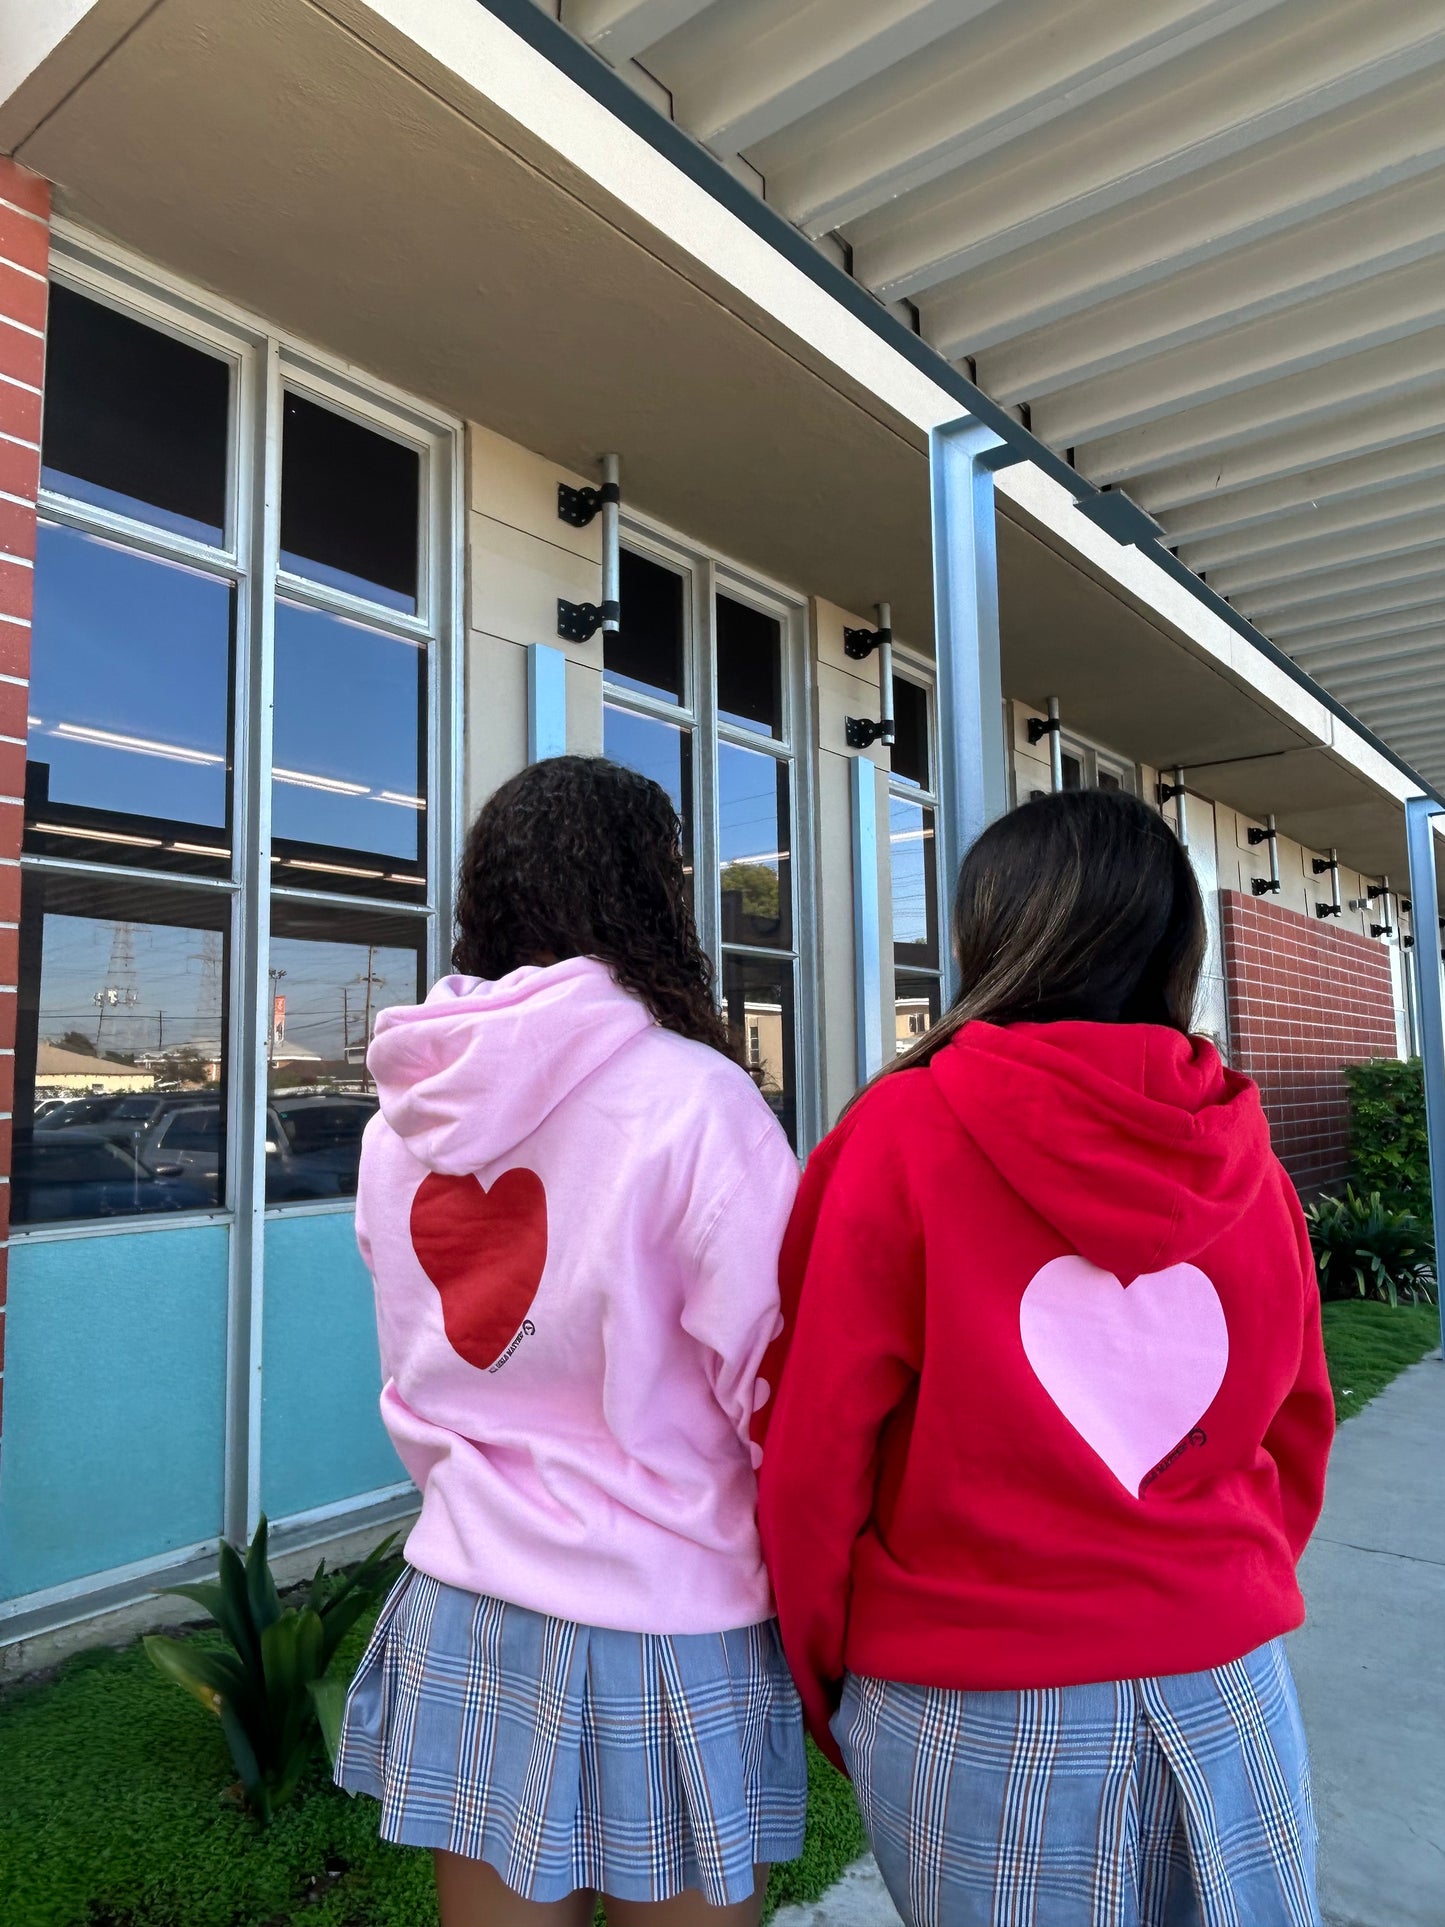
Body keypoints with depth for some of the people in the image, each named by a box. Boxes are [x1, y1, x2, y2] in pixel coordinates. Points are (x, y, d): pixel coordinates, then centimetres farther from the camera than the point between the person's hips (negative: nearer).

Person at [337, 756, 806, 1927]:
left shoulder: (405, 1118, -1)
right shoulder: (692, 1099, -20)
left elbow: (417, 1392, 8)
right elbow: (780, 1392, -16)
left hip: (459, 1617, 5)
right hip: (660, 1629, -5)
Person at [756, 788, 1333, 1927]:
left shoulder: (904, 1134, -16)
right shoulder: (1248, 1157, -5)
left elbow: (812, 1448, -13)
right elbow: (1297, 1435, 4)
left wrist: (822, 1679, 3)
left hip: (975, 1716, -3)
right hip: (1226, 1700, 3)